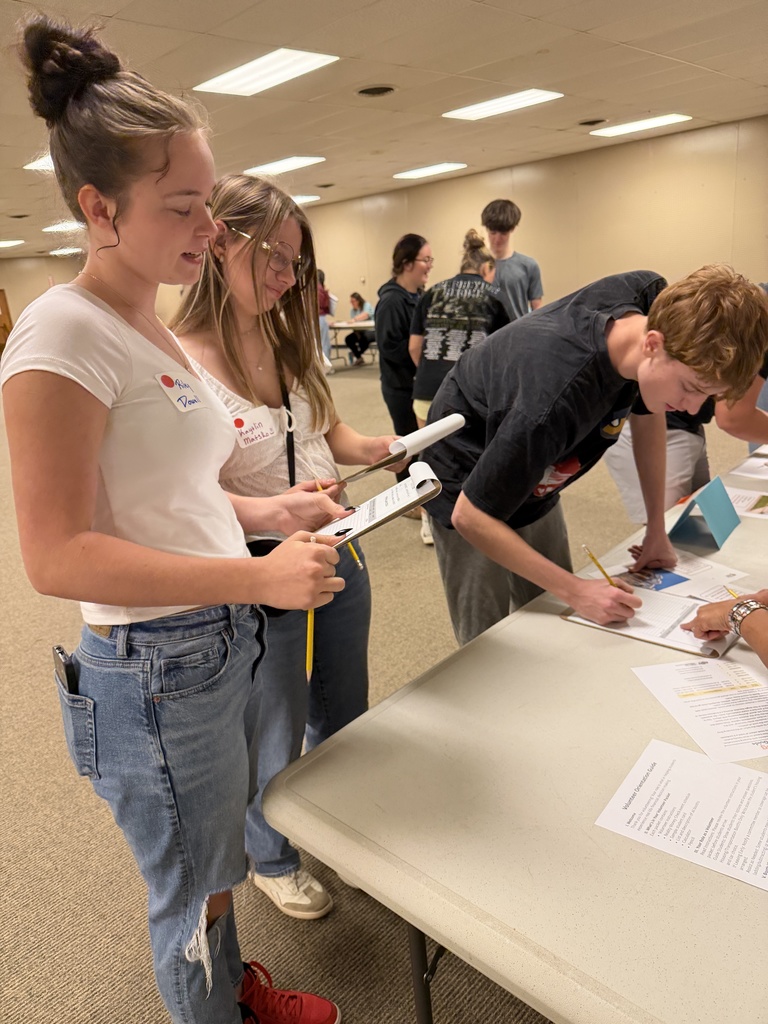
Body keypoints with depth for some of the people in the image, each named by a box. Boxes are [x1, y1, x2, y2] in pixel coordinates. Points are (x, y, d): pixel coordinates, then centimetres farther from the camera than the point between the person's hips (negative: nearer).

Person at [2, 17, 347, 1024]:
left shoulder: (152, 327, 9)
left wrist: (266, 512, 2)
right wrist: (255, 576, -25)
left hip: (225, 641, 8)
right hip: (158, 672, -8)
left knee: (219, 867, 28)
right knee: (194, 896, 16)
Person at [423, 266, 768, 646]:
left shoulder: (653, 299, -18)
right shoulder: (557, 404, -41)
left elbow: (647, 412, 0)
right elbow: (471, 516, -31)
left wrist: (656, 529, -1)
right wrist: (575, 590, -31)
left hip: (533, 480, 7)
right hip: (467, 486, -7)